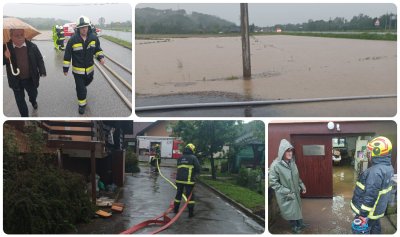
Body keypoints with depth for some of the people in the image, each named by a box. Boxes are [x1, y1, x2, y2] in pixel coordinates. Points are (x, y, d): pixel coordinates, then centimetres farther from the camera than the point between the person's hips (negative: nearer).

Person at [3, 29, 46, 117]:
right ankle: (24, 116, 32)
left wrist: (42, 72, -12)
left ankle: (33, 101, 61)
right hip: (16, 80, -1)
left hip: (30, 79, 1)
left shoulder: (32, 46, -13)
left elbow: (39, 60, -4)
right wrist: (5, 57, -30)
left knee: (33, 94, 24)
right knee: (20, 99, 12)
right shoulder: (6, 48, -15)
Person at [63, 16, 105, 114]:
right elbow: (67, 55, -11)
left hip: (89, 68, 4)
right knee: (80, 88, 3)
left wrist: (101, 57, -13)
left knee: (87, 81, 30)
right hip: (77, 69, -4)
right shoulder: (73, 39, -20)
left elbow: (97, 49, 7)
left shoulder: (94, 38, -10)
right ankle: (82, 104, 22)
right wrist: (65, 68, -8)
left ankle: (83, 87, 63)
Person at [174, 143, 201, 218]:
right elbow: (198, 168, -5)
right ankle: (191, 212, 3)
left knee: (179, 194, 19)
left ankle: (176, 209, 29)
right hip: (189, 180, -5)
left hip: (179, 179, 5)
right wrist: (195, 174, 13)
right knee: (190, 195, 2)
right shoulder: (193, 158, -3)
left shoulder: (180, 158, 14)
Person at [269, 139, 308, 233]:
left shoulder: (292, 161, -7)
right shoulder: (276, 165, -28)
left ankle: (300, 224, 47)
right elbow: (273, 182, -23)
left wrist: (302, 185, 6)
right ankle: (294, 227, 38)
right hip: (285, 196, -6)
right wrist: (286, 192, -21)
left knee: (298, 207, 24)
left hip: (295, 191, 6)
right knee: (290, 211, 13)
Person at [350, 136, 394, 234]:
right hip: (377, 209, 9)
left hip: (369, 211, -9)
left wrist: (364, 214, -23)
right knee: (375, 228, 21)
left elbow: (370, 196, -29)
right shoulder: (388, 167, 2)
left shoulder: (375, 172, -30)